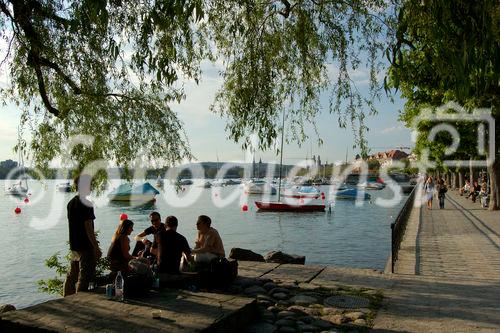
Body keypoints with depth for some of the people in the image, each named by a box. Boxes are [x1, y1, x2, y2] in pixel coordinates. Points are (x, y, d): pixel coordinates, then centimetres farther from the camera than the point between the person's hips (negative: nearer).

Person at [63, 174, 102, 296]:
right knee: (84, 278, -1)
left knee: (72, 275, 18)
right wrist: (96, 248, -17)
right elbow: (88, 228, -20)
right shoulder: (86, 204, -17)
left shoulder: (71, 202, 10)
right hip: (85, 247, -9)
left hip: (74, 246, 9)